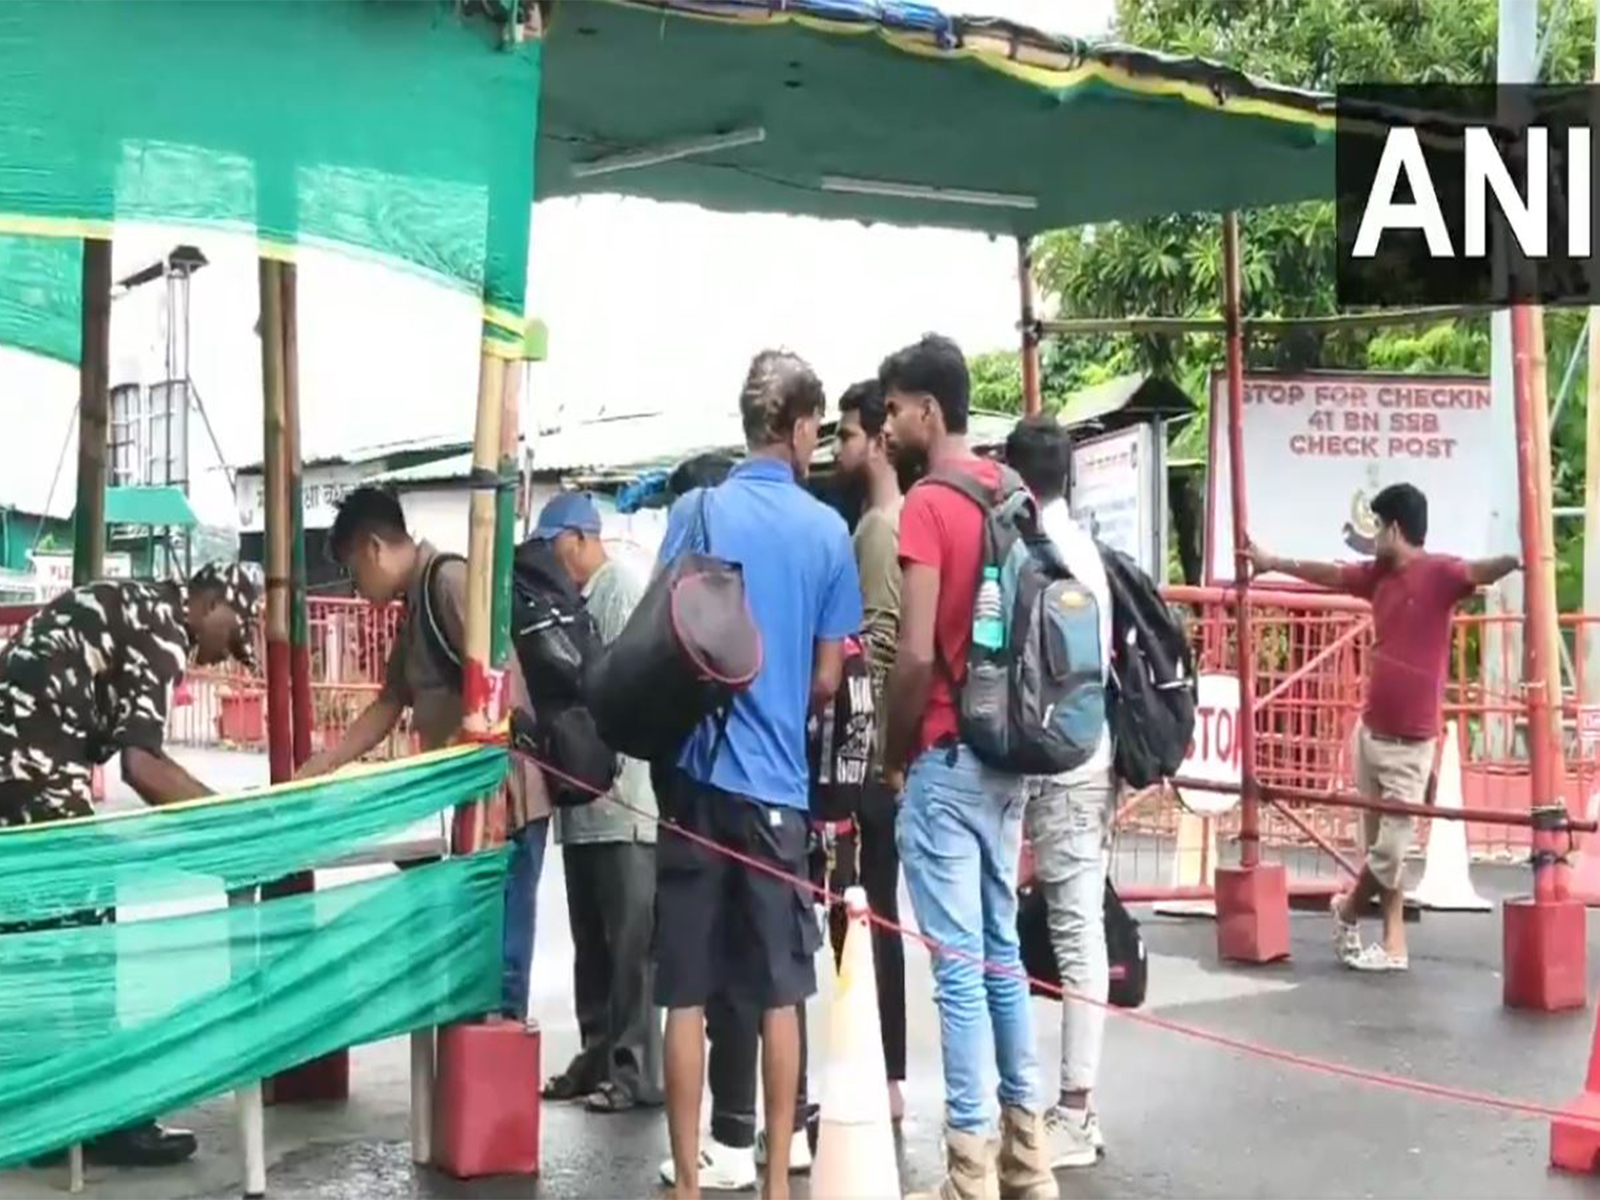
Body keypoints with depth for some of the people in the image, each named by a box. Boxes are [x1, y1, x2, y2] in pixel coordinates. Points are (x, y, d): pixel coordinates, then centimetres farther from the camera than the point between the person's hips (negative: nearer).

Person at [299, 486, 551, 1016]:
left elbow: (499, 682, -20)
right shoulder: (415, 607, 19)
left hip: (502, 795, -10)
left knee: (499, 949, -6)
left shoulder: (451, 582, -11)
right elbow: (388, 705, 23)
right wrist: (314, 771, 20)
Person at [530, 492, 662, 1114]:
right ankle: (598, 1055, 22)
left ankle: (635, 1068, 2)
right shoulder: (575, 599, 17)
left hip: (623, 795, -9)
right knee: (592, 940, 14)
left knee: (629, 940, -3)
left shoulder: (624, 592, -10)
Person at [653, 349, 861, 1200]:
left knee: (686, 993, 4)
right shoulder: (828, 530, 0)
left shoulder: (697, 512, -2)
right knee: (778, 992, 9)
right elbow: (827, 679, 5)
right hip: (777, 779, 1)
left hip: (697, 771, -1)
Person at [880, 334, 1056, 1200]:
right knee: (1002, 951, 15)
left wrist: (894, 753, -6)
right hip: (1008, 754, 8)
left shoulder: (927, 505, -14)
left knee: (959, 966, -3)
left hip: (947, 761, -8)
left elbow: (917, 655, -20)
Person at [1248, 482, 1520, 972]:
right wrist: (1271, 562, 36)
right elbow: (1328, 573, 24)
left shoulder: (1439, 572, -13)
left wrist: (1515, 560, -54)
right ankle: (1392, 945, 18)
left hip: (1411, 741, -7)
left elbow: (1478, 571, -33)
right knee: (1382, 844, 10)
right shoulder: (1377, 574, 8)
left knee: (1390, 849, -1)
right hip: (1371, 731, 7)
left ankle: (1348, 910, 24)